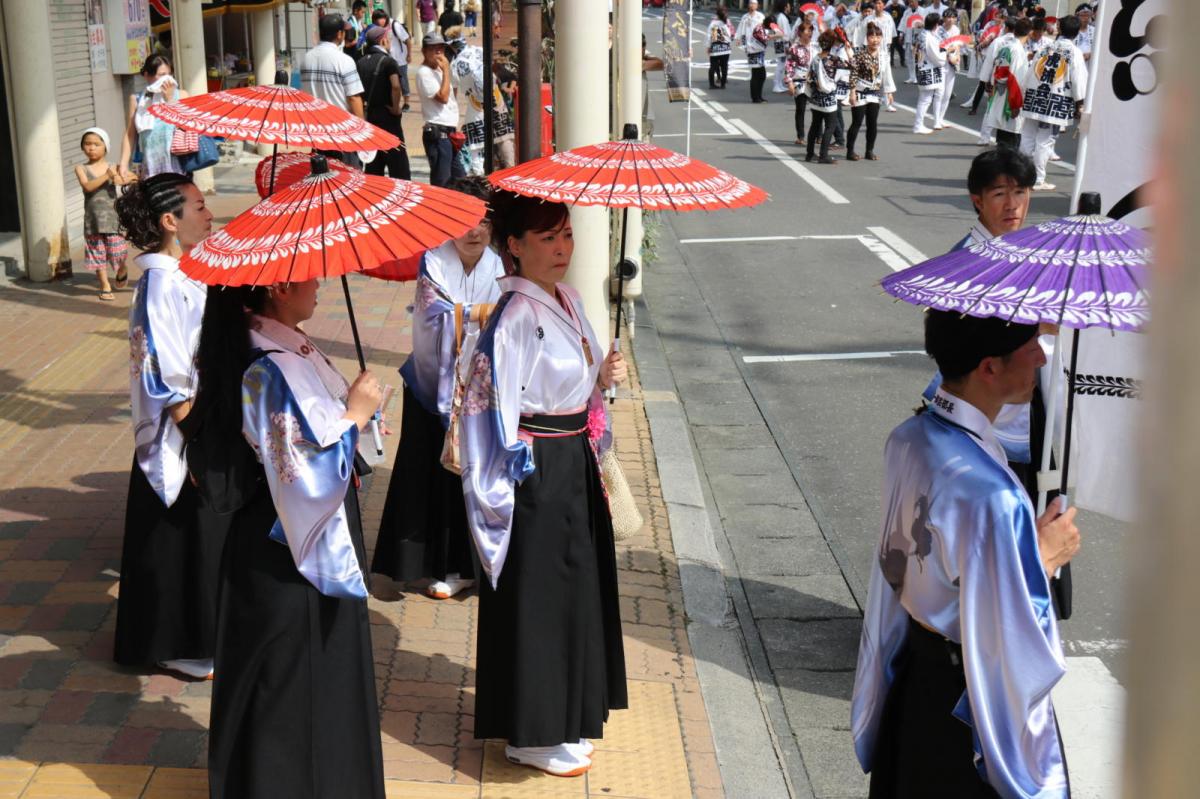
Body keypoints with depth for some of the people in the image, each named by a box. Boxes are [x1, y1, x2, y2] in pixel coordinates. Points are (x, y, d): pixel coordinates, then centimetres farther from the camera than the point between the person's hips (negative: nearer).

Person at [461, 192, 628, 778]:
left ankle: (565, 715, 34)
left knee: (576, 588, 18)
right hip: (538, 473, -9)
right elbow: (490, 403, -21)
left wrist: (604, 379, -1)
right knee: (538, 595, 2)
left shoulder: (567, 300, 7)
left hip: (576, 466, 9)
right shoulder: (515, 317, -20)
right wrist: (503, 487, -20)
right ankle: (533, 735, 16)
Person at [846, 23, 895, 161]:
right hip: (860, 92, -5)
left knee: (873, 123, 6)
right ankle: (850, 151, 6)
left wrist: (889, 92, 10)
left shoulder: (883, 54, 4)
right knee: (857, 122, -2)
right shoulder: (860, 53, -11)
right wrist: (852, 92, -16)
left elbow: (887, 74, 11)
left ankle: (870, 151, 17)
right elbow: (853, 73, -12)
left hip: (875, 93, 5)